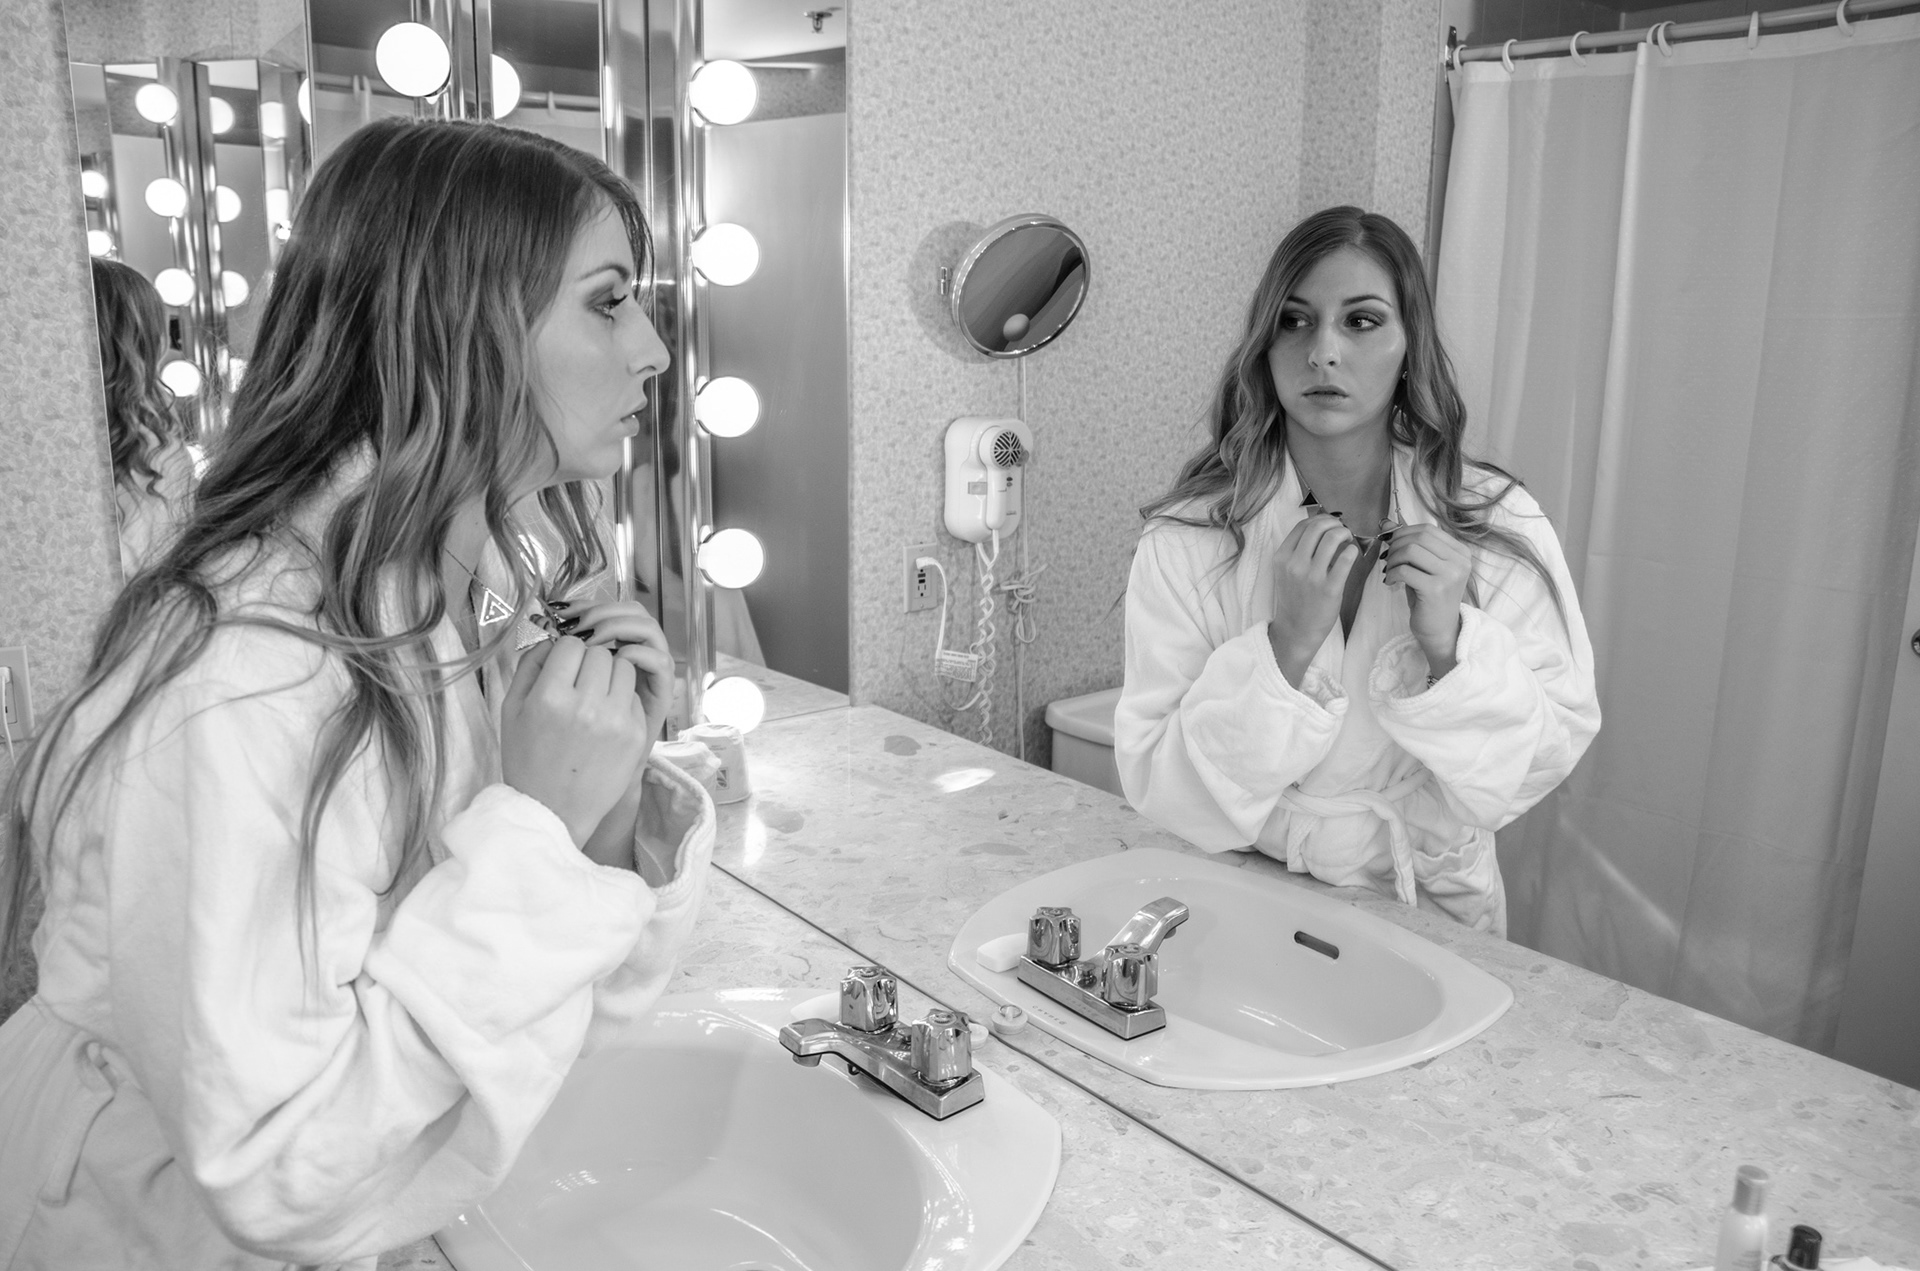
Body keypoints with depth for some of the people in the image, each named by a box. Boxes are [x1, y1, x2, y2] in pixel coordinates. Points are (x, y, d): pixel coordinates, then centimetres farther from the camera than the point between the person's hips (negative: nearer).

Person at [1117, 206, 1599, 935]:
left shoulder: (1496, 526, -5)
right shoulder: (1189, 538, -10)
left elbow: (1536, 769, -3)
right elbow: (1158, 789, -13)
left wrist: (1450, 648, -18)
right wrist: (1286, 647, -23)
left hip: (1430, 907, 1)